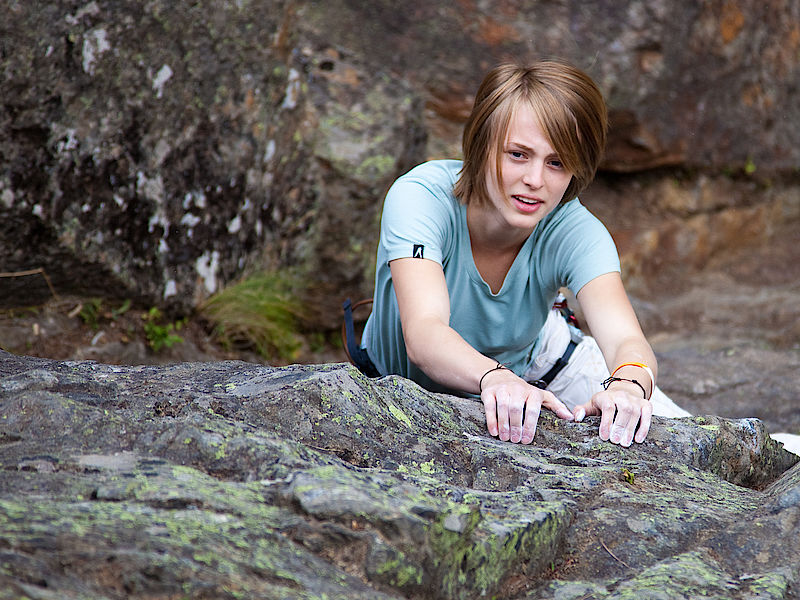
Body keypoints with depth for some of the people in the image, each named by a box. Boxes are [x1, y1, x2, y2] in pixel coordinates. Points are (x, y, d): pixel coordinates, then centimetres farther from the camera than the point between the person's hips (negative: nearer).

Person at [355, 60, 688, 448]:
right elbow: (423, 332, -50)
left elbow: (626, 341, -42)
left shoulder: (573, 233, -27)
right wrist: (494, 379, -71)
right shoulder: (419, 198, -34)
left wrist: (630, 383, -67)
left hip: (536, 365, 0)